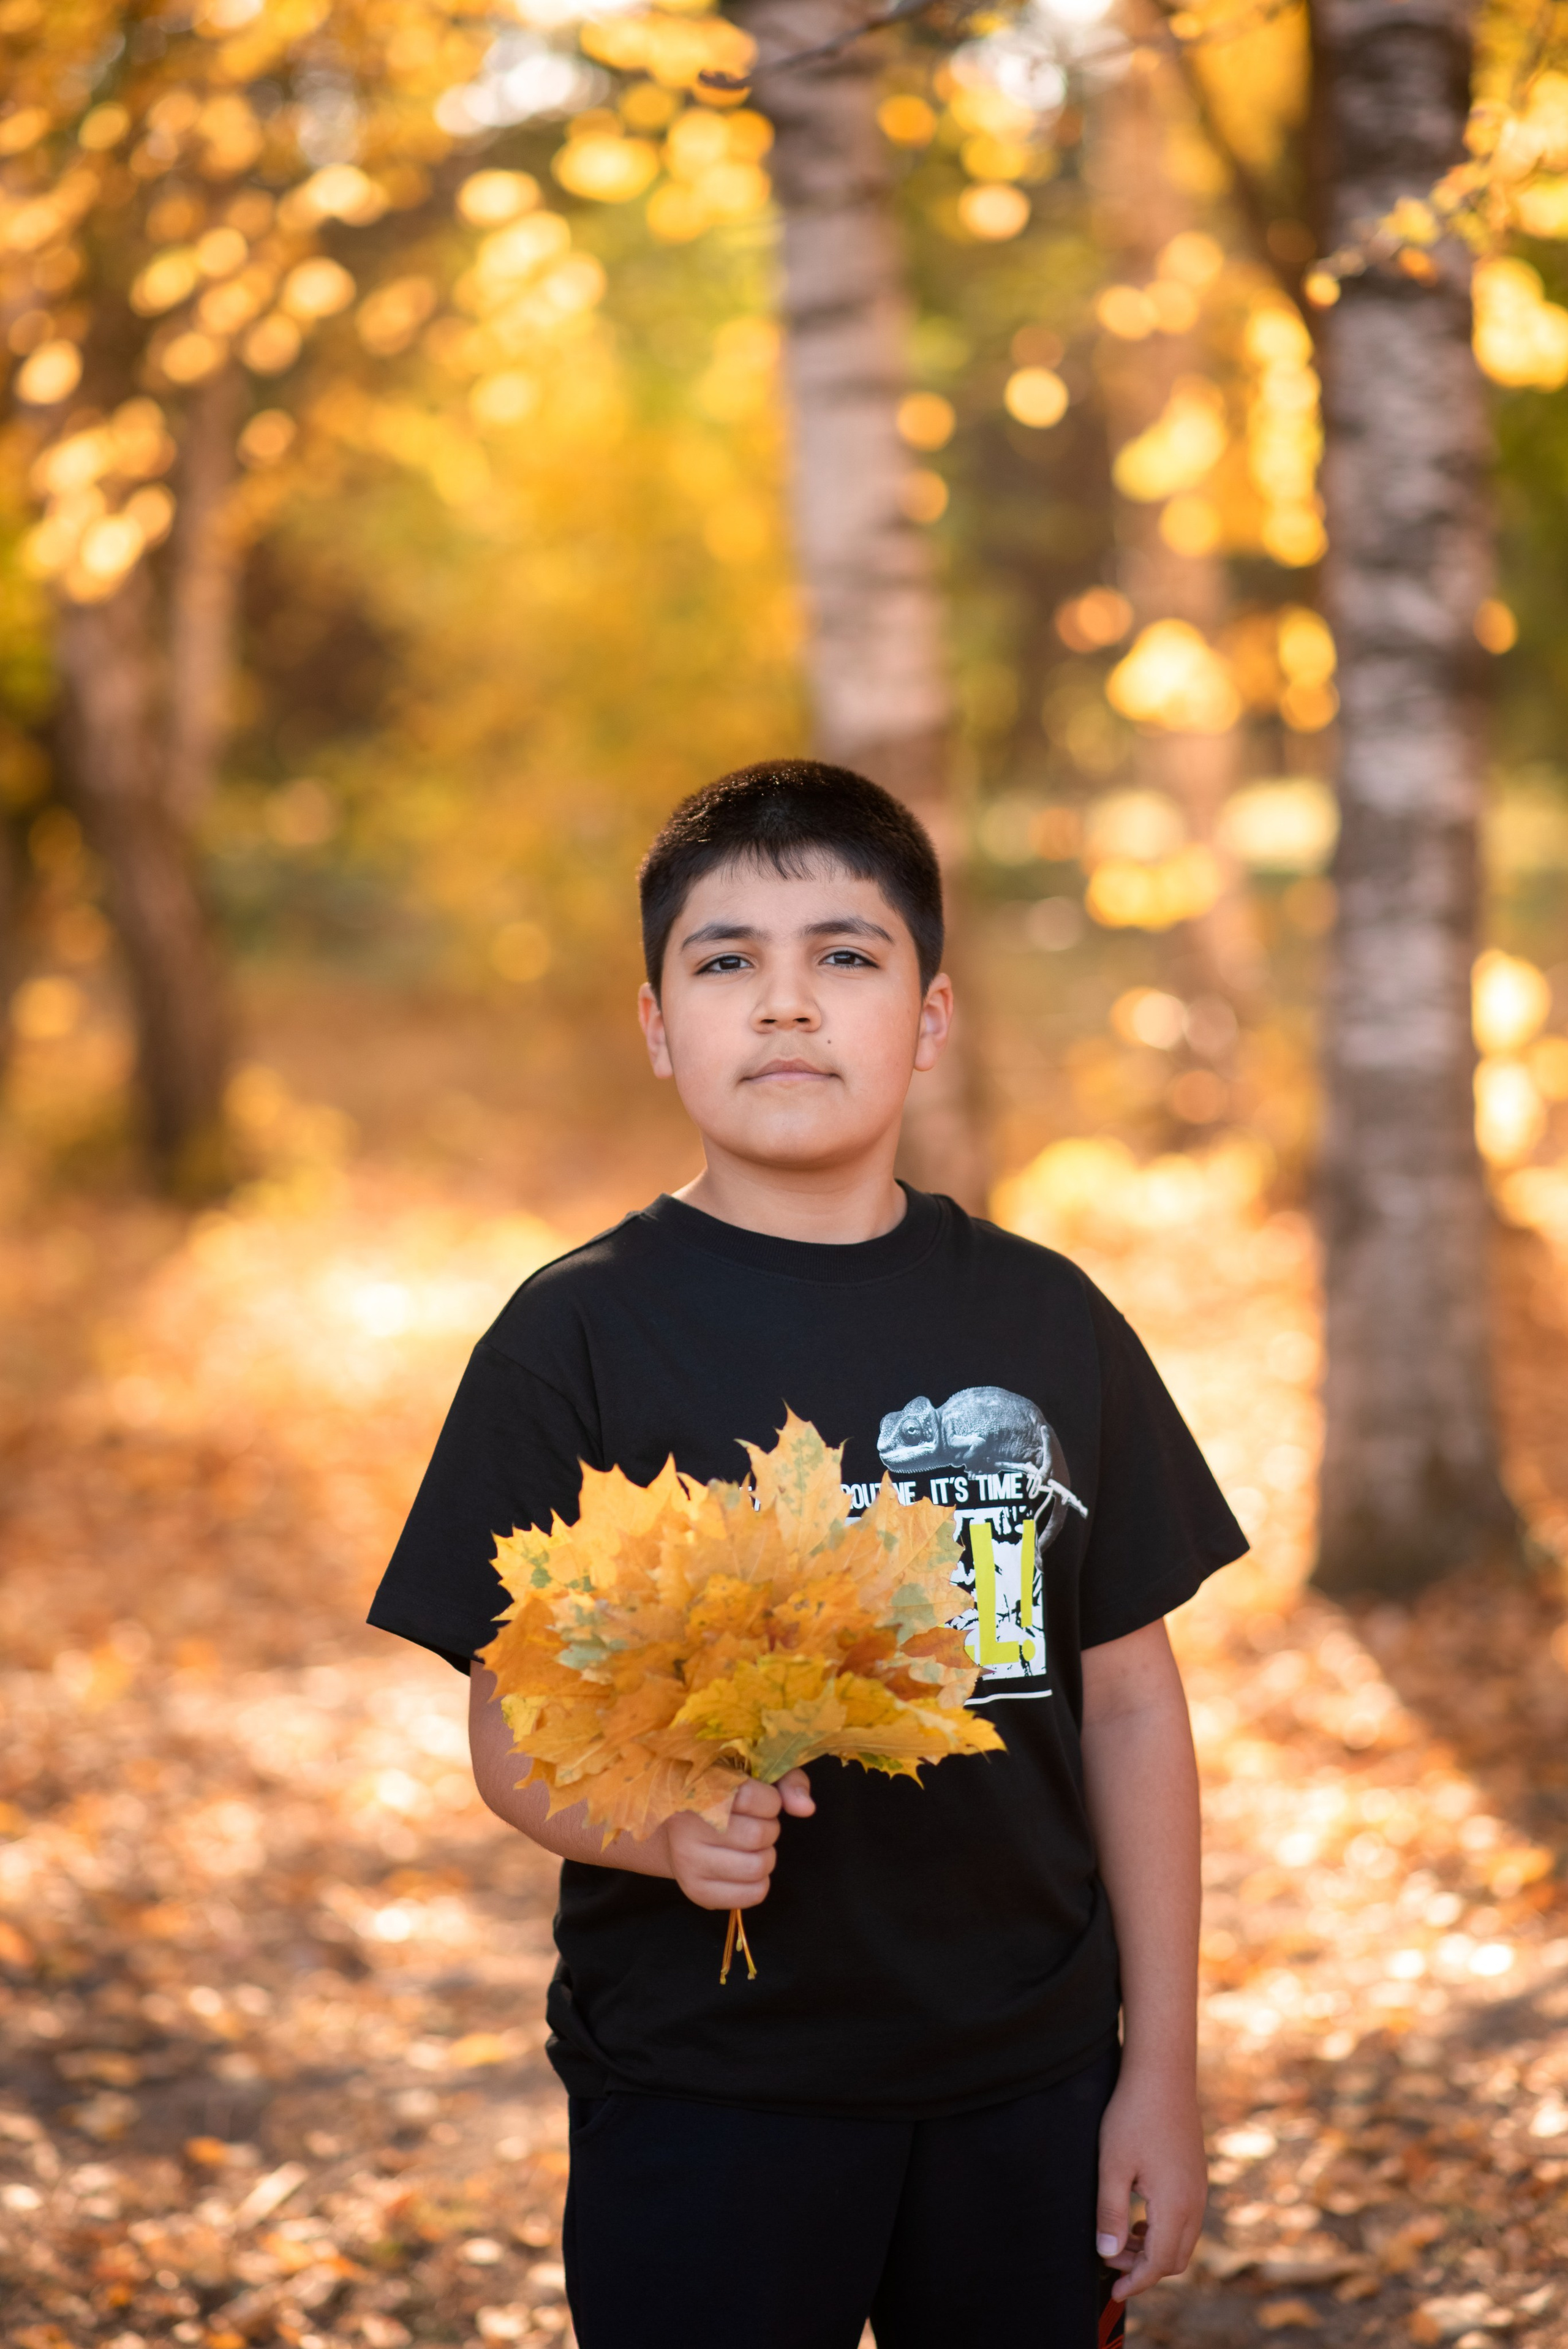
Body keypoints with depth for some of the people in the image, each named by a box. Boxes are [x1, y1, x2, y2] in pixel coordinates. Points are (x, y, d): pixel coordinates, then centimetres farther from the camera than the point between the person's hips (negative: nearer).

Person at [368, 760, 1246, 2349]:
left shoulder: (1044, 1320, 4)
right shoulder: (578, 1336, -6)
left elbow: (1128, 1700, 7)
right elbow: (514, 1731, -6)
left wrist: (1162, 2068, 5)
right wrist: (660, 1825, -27)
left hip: (1027, 2089, 3)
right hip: (702, 2093, -3)